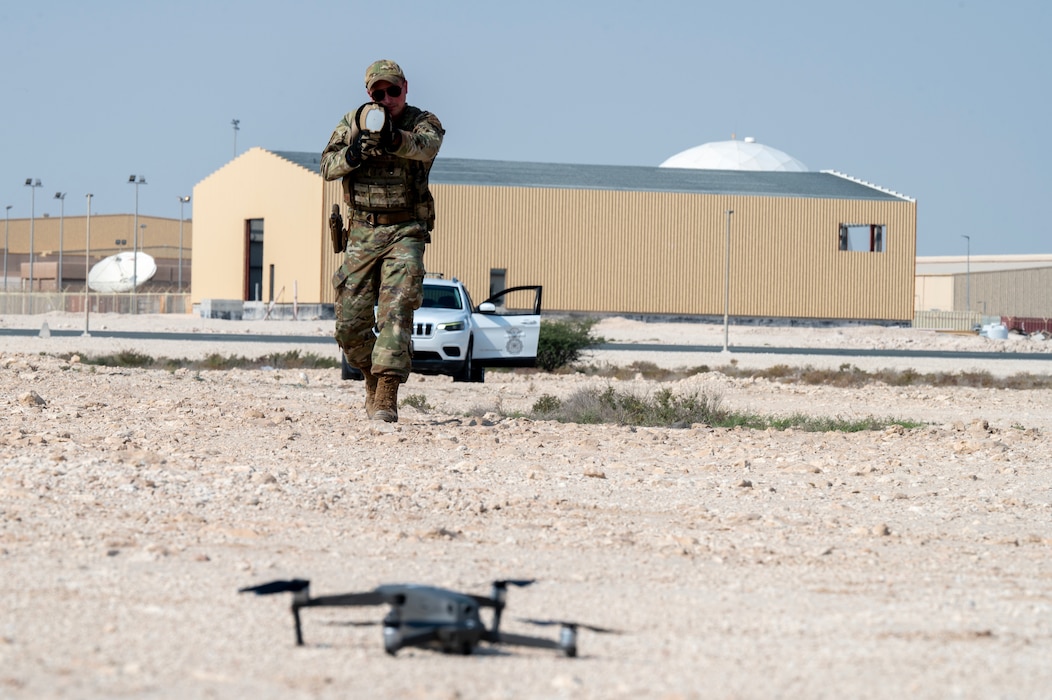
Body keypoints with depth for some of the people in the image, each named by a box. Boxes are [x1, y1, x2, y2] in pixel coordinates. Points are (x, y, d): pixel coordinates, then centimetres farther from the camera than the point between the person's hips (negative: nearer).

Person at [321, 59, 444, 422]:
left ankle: (386, 396, -23)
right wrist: (353, 154, -22)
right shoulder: (352, 123, 8)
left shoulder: (423, 122, -1)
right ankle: (373, 378, 28)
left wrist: (393, 139, -45)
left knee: (396, 310, -18)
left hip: (405, 232, -3)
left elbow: (426, 147, -25)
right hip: (362, 232, 3)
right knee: (350, 323, 3)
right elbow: (327, 167, -1)